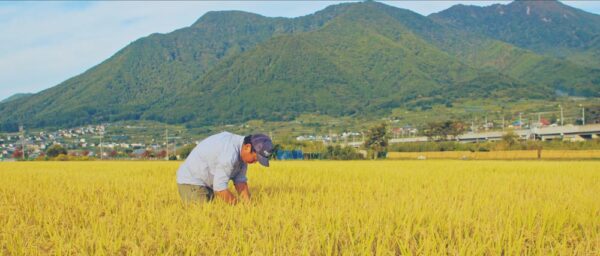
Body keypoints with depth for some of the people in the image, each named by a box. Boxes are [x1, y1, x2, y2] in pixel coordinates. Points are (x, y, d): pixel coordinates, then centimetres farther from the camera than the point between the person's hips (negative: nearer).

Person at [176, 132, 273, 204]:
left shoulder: (242, 150, -3)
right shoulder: (229, 155, -33)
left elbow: (240, 181, -2)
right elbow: (220, 188, -30)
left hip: (208, 184, 9)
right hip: (192, 181, -9)